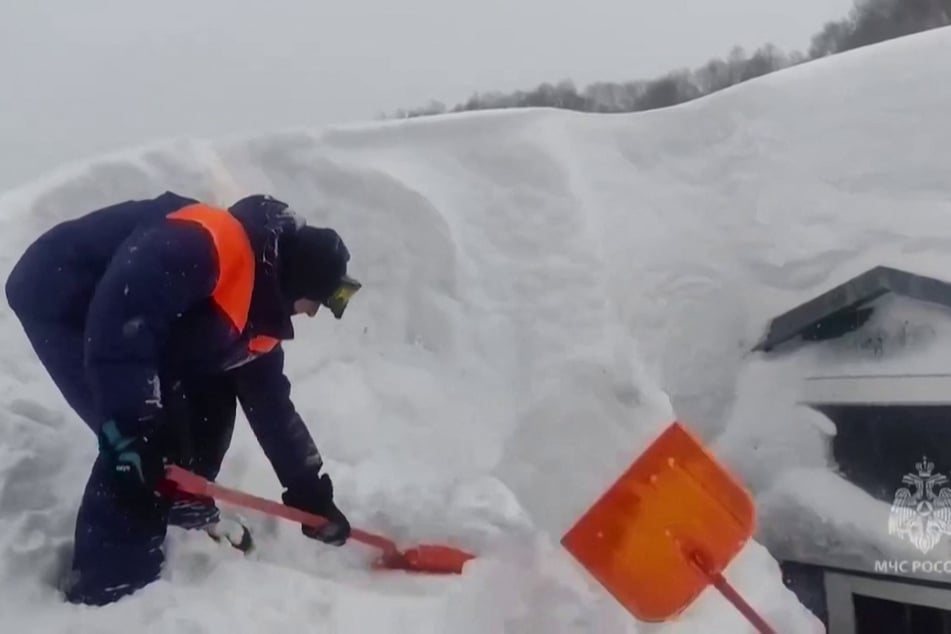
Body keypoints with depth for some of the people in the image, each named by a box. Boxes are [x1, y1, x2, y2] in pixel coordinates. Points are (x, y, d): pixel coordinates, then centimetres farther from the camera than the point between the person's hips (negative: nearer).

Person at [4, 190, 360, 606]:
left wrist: (309, 489, 9)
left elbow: (270, 403, 9)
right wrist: (132, 425, -36)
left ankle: (180, 509, 28)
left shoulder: (257, 308, 1)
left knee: (210, 395, 10)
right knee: (144, 440, -17)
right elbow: (117, 319, -38)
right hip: (58, 299, -10)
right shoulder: (207, 245, -29)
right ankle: (107, 582, -4)